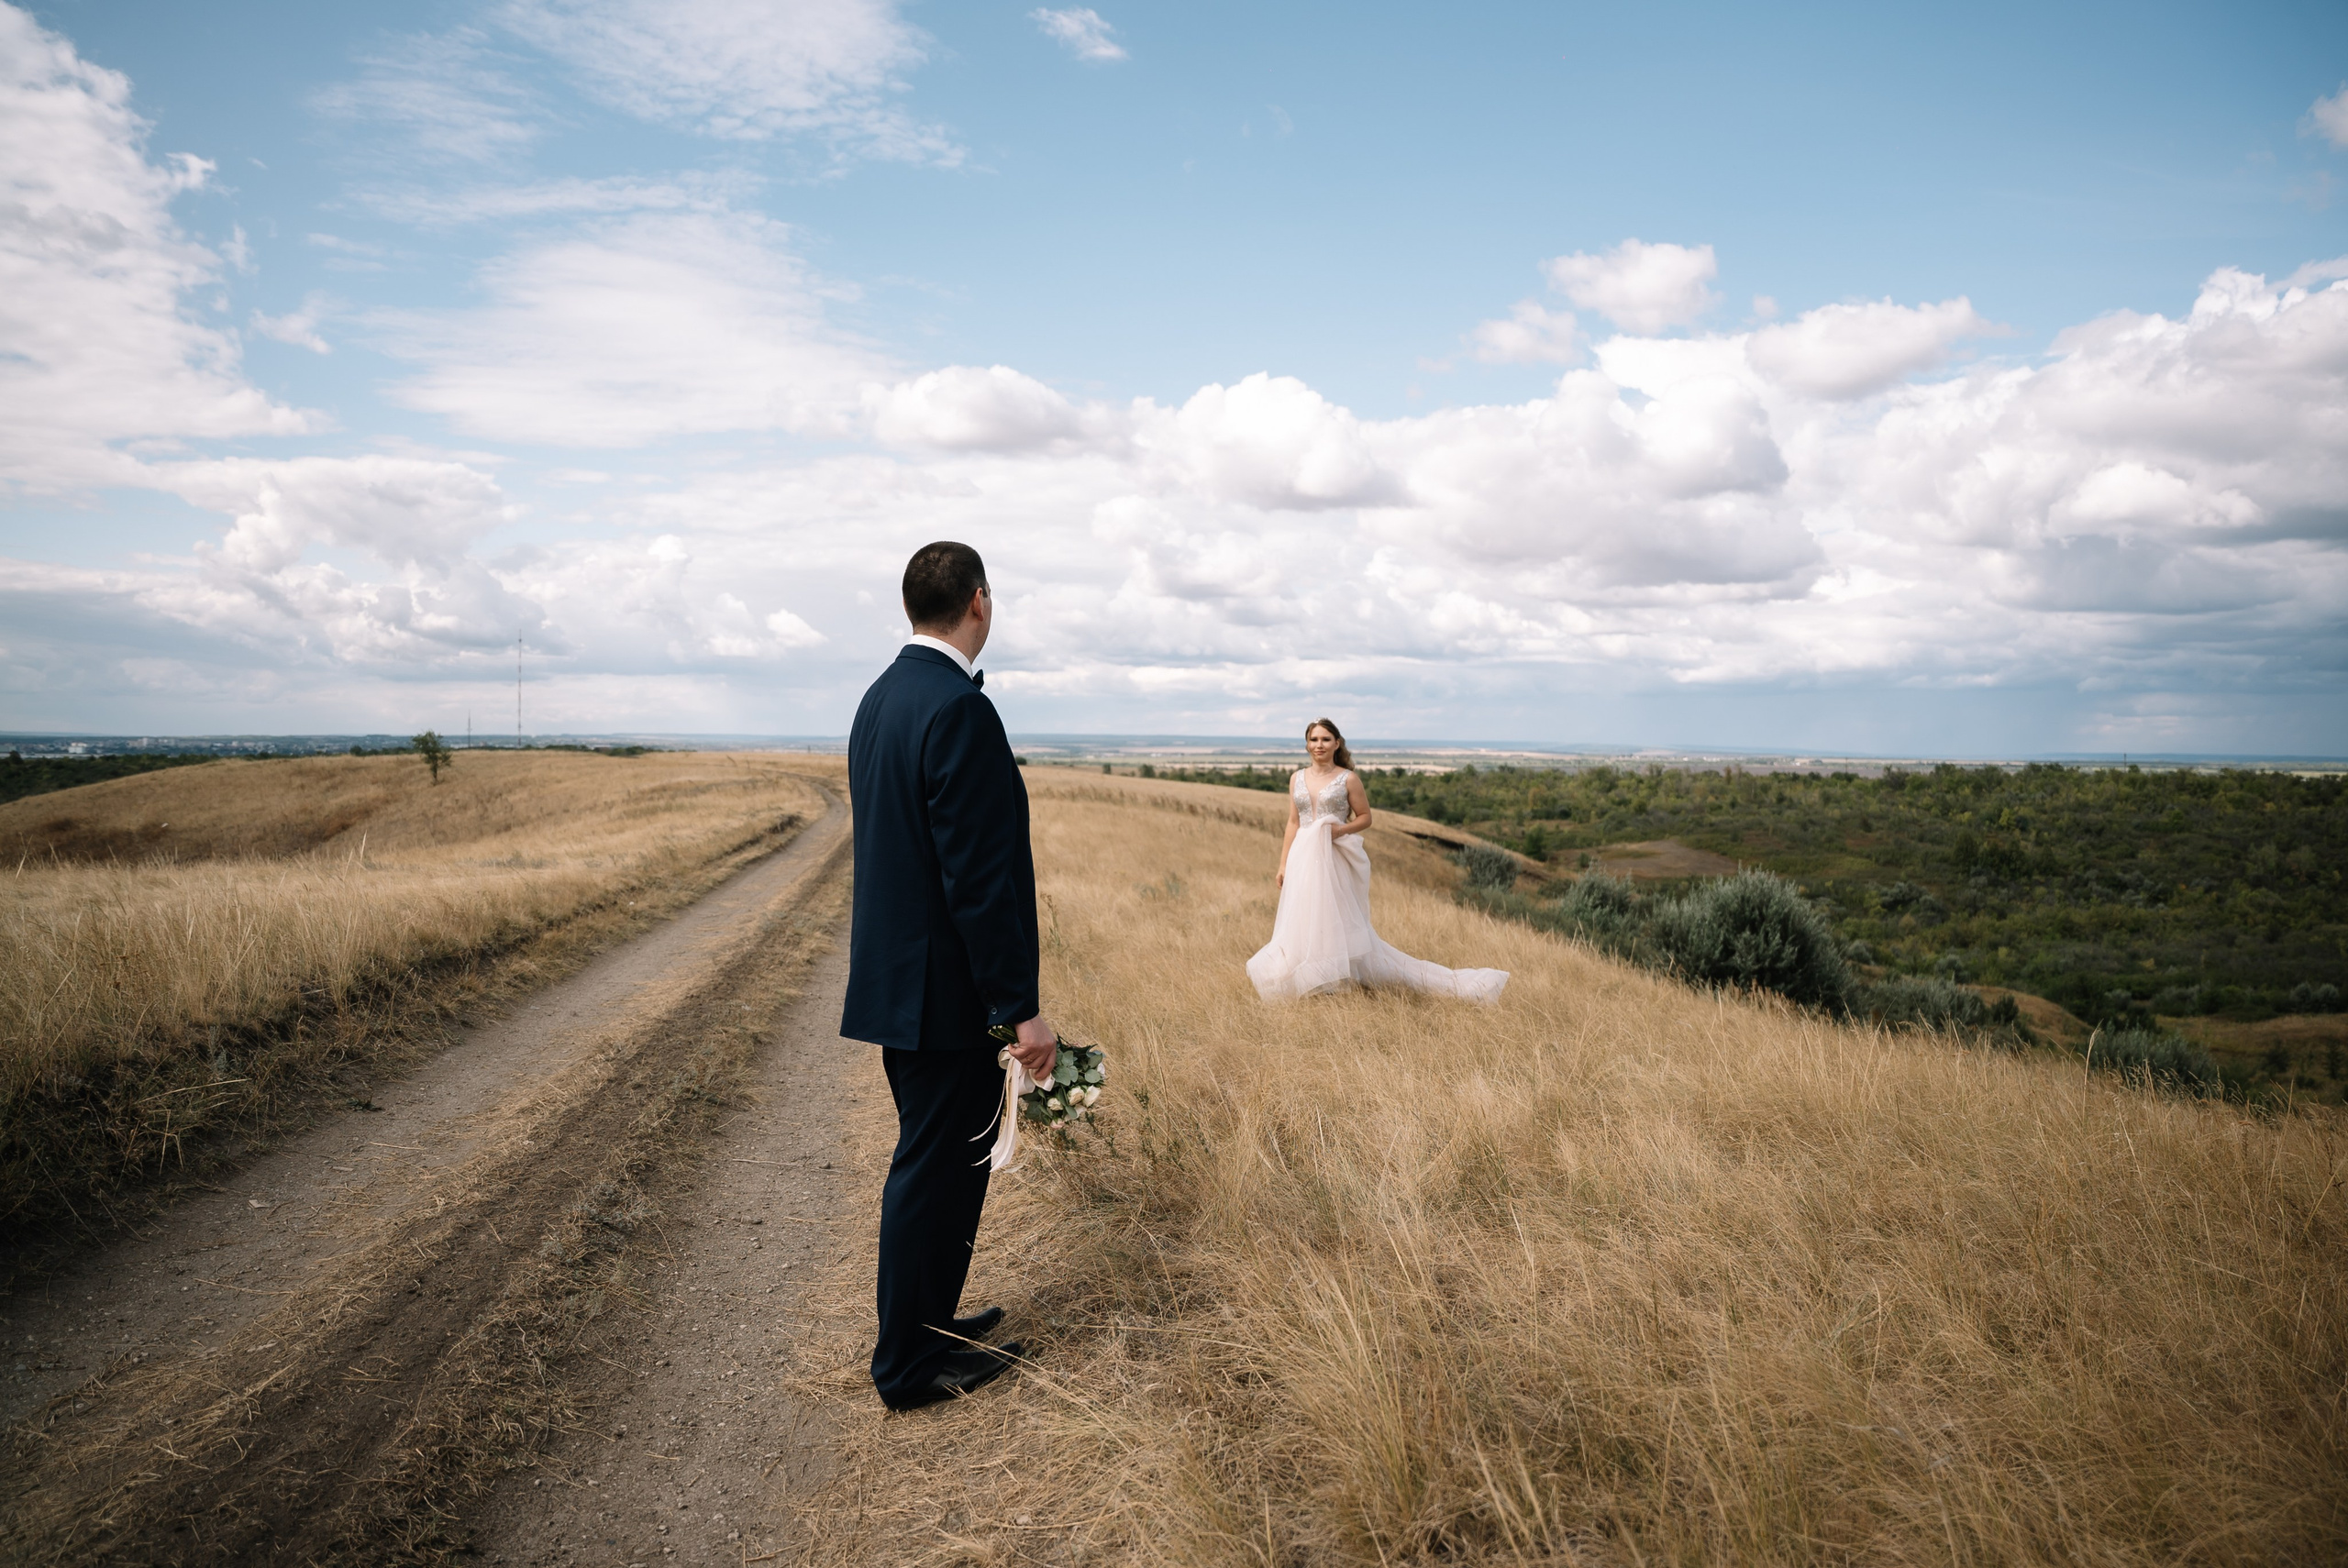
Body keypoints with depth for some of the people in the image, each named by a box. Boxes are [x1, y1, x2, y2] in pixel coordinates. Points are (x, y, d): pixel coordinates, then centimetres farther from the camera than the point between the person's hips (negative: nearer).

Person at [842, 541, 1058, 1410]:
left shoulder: (881, 698, 10)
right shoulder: (960, 711, -21)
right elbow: (980, 877, -24)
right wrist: (1021, 1007, -20)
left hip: (896, 975, 10)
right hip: (946, 988, -9)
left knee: (935, 1157, 21)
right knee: (936, 1166, 3)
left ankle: (926, 1317, 35)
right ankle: (911, 1364, 17)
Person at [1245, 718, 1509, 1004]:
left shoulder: (1348, 779, -3)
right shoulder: (1297, 778, 9)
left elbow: (1365, 818, 2)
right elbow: (1293, 823, 12)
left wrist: (1342, 829, -17)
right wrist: (1283, 864, 7)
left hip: (1336, 861, -4)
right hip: (1303, 860, 4)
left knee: (1338, 924, -3)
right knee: (1304, 924, 6)